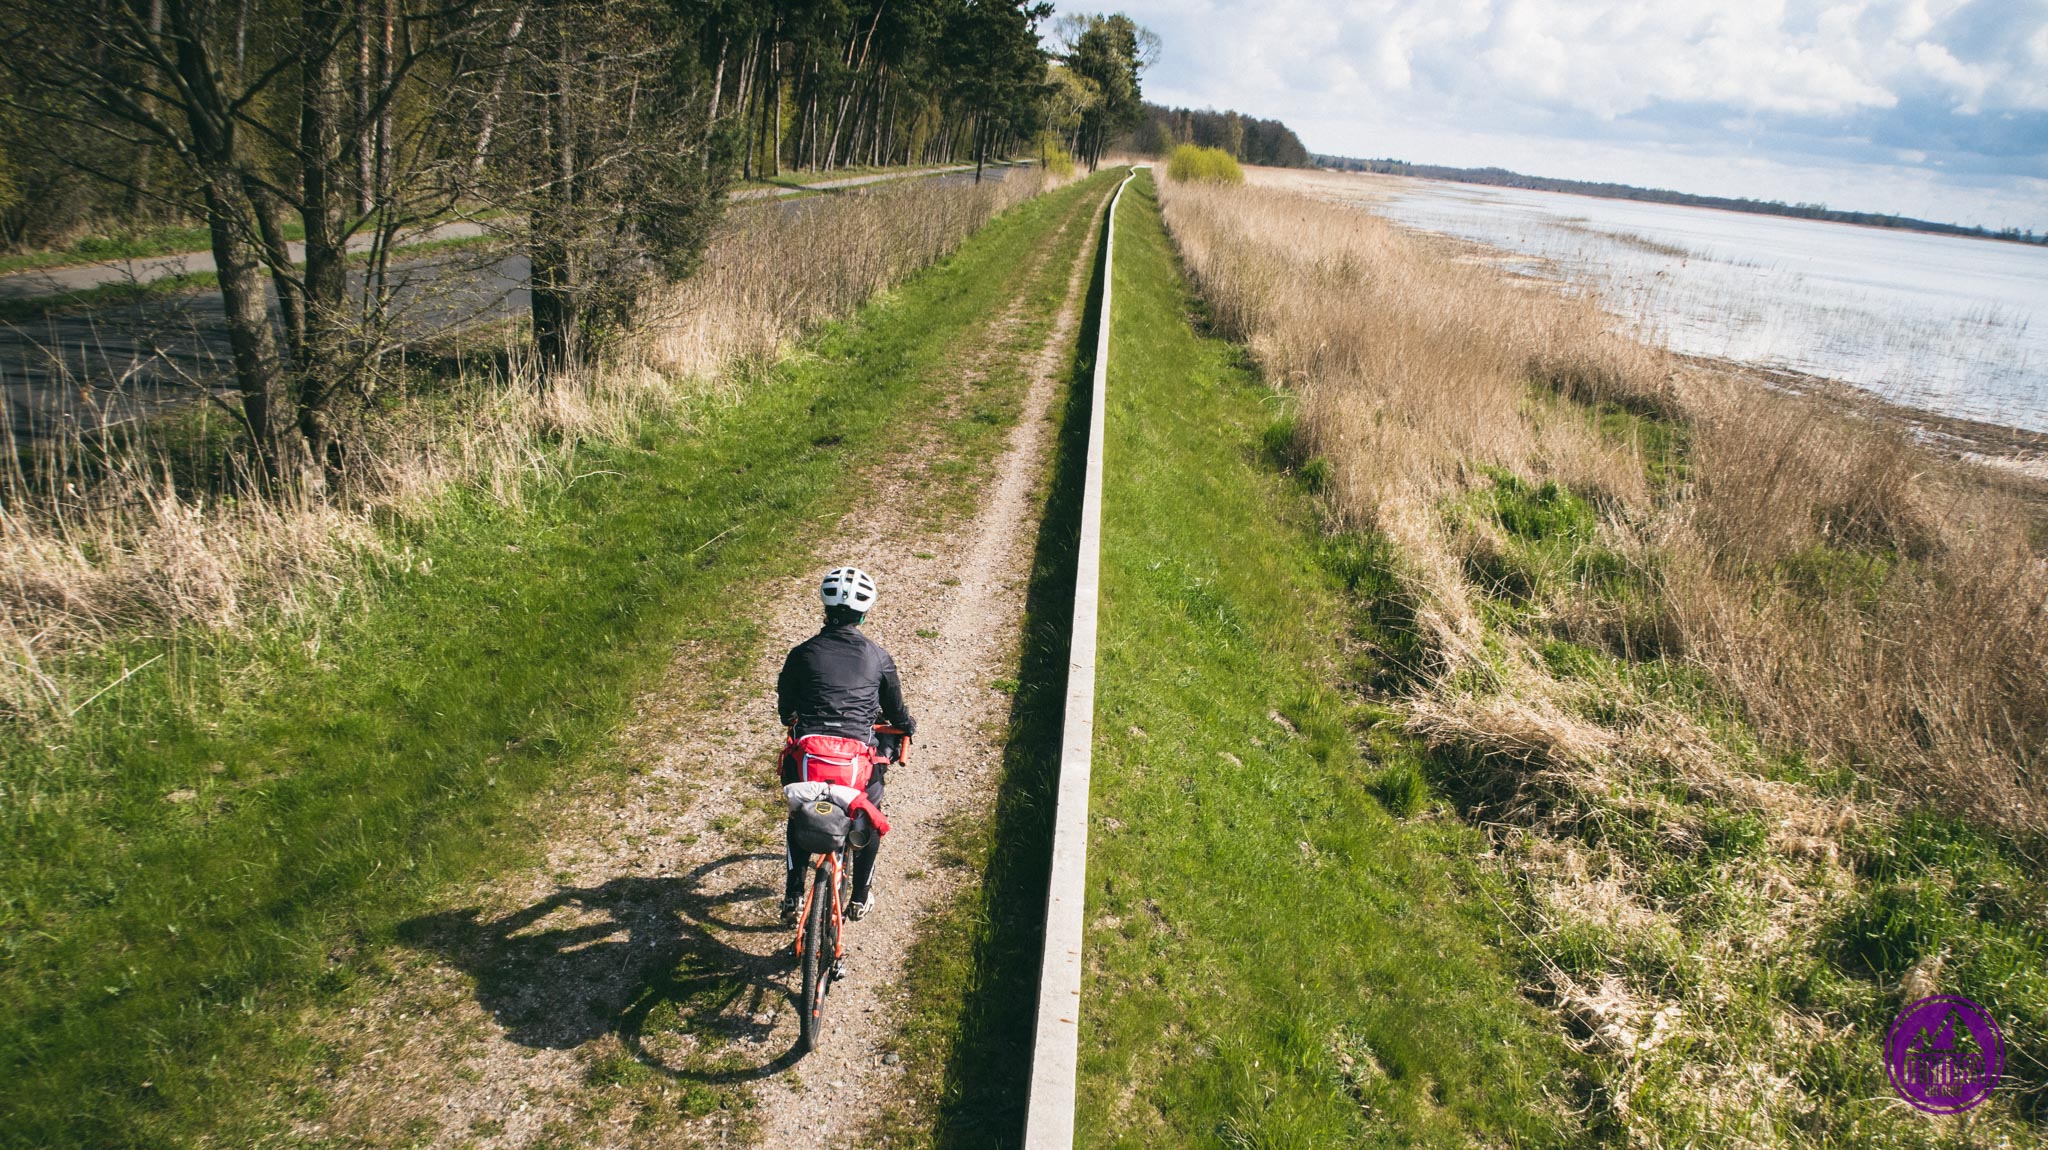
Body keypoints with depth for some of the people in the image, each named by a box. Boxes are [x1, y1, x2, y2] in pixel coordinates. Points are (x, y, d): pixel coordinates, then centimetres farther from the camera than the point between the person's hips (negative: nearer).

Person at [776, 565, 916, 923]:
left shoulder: (802, 653, 6)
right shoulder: (878, 657, 6)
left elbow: (784, 708, 19)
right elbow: (895, 710, 18)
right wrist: (908, 726, 41)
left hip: (807, 751, 1)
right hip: (860, 756, 0)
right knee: (869, 819, 27)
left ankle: (792, 895, 29)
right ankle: (861, 897, 34)